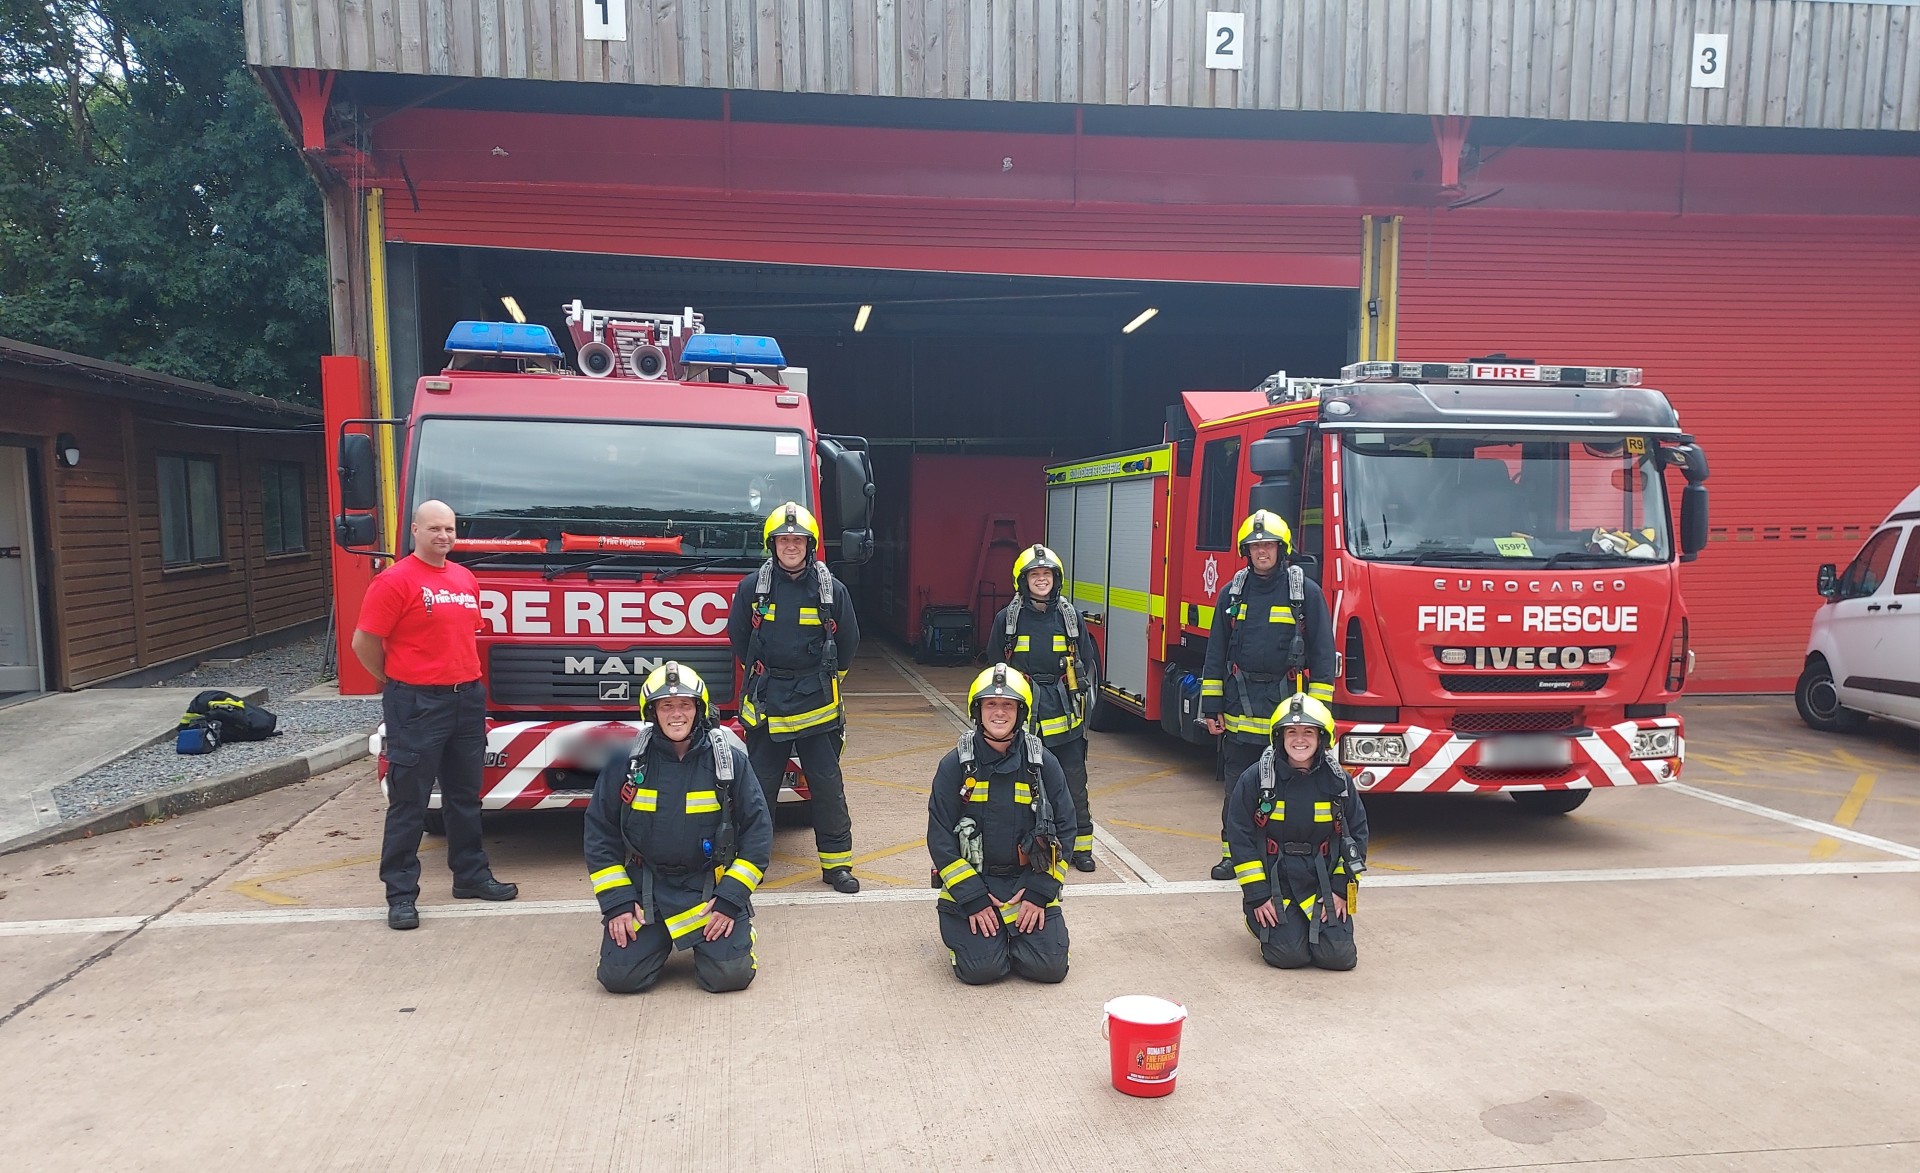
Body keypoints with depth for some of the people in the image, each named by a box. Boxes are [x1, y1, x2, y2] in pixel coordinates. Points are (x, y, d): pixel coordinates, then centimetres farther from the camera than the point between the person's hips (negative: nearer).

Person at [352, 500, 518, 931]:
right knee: (409, 802, 0)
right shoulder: (395, 580, -10)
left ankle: (471, 874, 28)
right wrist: (395, 681, 1)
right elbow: (364, 642, -10)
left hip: (468, 699, 7)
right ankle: (401, 893, 9)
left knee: (465, 795, 16)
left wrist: (467, 677, 15)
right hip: (417, 705, -7)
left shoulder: (466, 578, 11)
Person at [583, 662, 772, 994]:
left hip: (711, 887, -1)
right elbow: (600, 833, 3)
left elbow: (758, 832, -4)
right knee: (620, 976, -12)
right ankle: (659, 939, 20)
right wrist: (616, 903, -5)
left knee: (730, 975, -17)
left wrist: (731, 899, -11)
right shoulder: (626, 761, -4)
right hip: (645, 887, 2)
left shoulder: (730, 760, -7)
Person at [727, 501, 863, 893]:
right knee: (759, 785, 8)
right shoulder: (752, 586, -1)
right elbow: (738, 637, 11)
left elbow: (848, 642, 9)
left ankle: (836, 862, 15)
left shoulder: (832, 589, -2)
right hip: (765, 703, 1)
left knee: (828, 786, 4)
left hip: (817, 705, 0)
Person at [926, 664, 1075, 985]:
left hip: (1028, 881, 2)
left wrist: (1039, 892, -7)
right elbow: (940, 837, -6)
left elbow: (1064, 829, 2)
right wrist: (972, 898, -13)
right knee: (981, 967, -17)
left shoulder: (1044, 763, -2)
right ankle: (962, 929, 17)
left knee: (1050, 967, -12)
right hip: (969, 881, -1)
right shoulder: (955, 765, -6)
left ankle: (1012, 932, 20)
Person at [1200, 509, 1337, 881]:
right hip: (1239, 707, 3)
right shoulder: (1233, 592, 8)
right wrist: (1212, 707, 6)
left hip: (1287, 704, -3)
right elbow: (1216, 654, 10)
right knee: (1237, 786, 8)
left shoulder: (1307, 592, -1)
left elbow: (1323, 655, -1)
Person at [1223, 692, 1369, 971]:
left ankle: (1316, 922, 21)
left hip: (1323, 881, 2)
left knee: (1338, 956, -12)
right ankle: (1261, 919, 17)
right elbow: (1240, 838, -7)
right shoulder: (1256, 779, -8)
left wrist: (1342, 888, -1)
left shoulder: (1338, 781, 0)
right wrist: (1258, 896, -10)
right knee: (1290, 954, -16)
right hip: (1273, 881, -2)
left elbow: (1357, 835, 7)